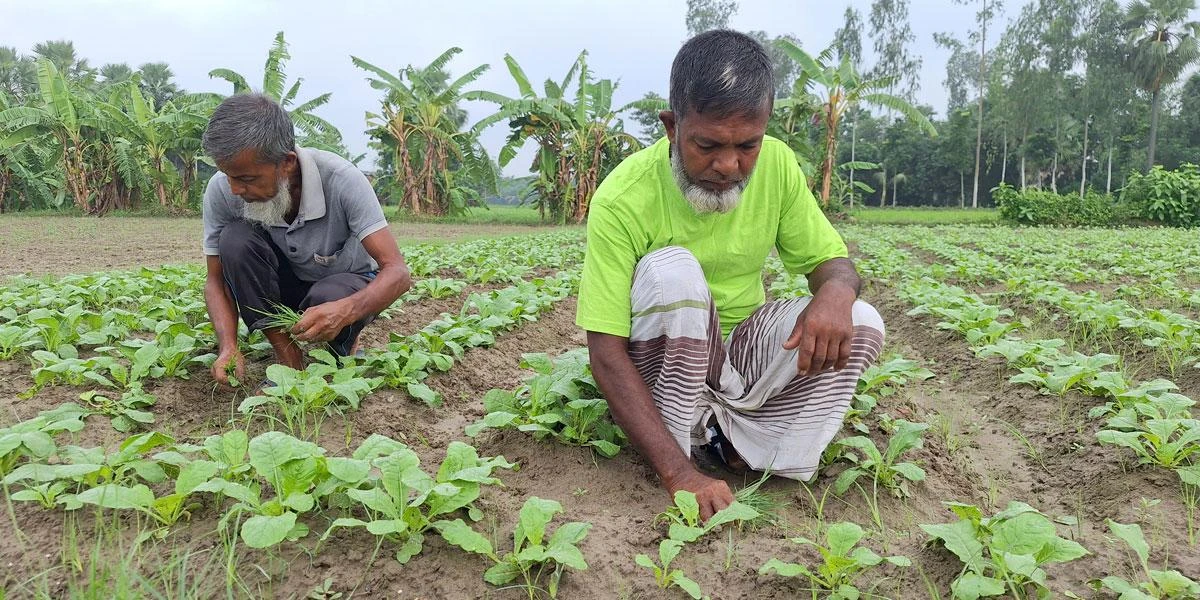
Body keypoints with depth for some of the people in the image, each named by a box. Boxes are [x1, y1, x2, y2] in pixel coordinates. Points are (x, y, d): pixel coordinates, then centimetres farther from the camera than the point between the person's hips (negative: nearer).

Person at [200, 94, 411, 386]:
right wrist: (229, 347, -29)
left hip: (348, 290, -3)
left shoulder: (341, 179, -31)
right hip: (282, 290, 3)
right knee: (235, 239, -26)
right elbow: (216, 280, -10)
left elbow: (398, 272, -33)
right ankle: (288, 359, -15)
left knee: (327, 297, -38)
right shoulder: (222, 191, -22)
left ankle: (342, 344, 0)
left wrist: (346, 310, -53)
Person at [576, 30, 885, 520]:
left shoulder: (777, 164, -12)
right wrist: (678, 472, -38)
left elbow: (831, 260, -1)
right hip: (664, 364, -4)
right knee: (671, 271, -33)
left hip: (744, 350, 4)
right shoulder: (623, 200, -26)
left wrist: (836, 290, -29)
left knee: (862, 323, -18)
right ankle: (681, 453, -20)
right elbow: (606, 354, -28)